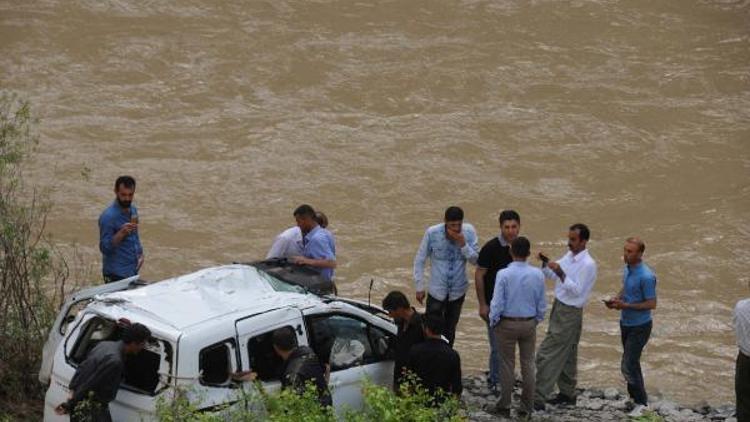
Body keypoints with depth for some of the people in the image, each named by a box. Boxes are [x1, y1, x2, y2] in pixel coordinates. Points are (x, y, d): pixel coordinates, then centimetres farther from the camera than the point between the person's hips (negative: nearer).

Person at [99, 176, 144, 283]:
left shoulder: (132, 210, 7)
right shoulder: (108, 216, -18)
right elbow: (105, 248, -19)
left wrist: (140, 254, 5)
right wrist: (122, 233, -31)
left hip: (133, 271, 7)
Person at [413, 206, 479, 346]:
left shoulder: (469, 232, -12)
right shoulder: (432, 233, -16)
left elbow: (476, 260, -9)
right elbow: (420, 260, -6)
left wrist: (463, 245, -26)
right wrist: (419, 287, -5)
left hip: (458, 291, 2)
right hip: (436, 291, -2)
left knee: (450, 330, 15)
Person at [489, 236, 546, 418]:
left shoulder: (504, 274, -16)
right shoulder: (537, 275, -6)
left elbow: (497, 303, -13)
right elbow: (542, 304, 2)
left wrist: (493, 322, 2)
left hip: (507, 324, -3)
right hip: (529, 324, 3)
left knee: (508, 364, 7)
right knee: (528, 364, 10)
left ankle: (504, 406, 14)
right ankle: (527, 408, 16)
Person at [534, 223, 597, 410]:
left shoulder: (587, 265, -20)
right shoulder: (569, 256, 5)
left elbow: (576, 290, -22)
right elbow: (550, 275, 13)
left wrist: (560, 273, -29)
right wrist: (546, 263, -6)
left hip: (570, 313, -9)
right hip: (559, 307, 9)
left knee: (546, 354, -9)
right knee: (567, 355, 19)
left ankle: (539, 398, -5)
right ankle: (568, 393, 30)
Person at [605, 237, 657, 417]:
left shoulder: (646, 276, -25)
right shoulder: (627, 269, 2)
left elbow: (652, 304, -22)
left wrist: (625, 306, -24)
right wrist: (617, 299, -1)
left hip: (639, 326, -8)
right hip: (625, 322, 8)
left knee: (628, 366, -8)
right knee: (631, 362, 19)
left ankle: (641, 402, 6)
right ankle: (634, 395, 33)